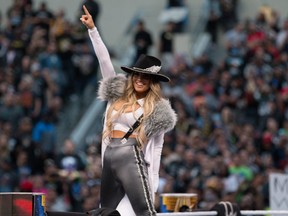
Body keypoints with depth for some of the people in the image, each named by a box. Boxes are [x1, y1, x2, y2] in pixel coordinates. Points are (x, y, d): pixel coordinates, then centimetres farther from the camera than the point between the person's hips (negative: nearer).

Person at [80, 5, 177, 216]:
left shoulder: (156, 109, 3)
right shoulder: (118, 95, 15)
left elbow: (156, 148, 3)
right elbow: (105, 61, 13)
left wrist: (153, 183, -3)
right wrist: (92, 29, 8)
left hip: (132, 159, -6)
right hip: (109, 159, 6)